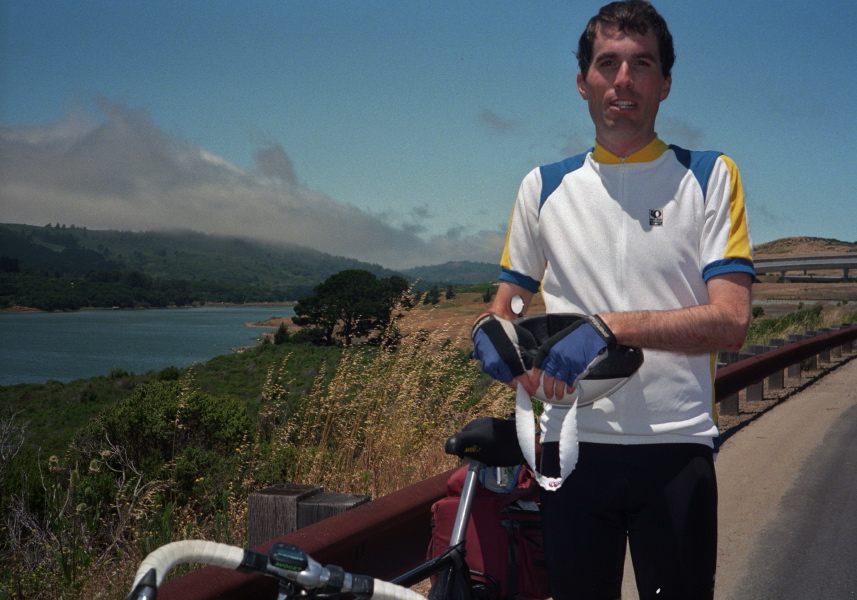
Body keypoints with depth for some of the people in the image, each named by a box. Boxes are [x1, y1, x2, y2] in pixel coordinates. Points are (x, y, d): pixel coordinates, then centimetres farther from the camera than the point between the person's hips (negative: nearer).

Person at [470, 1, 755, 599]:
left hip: (675, 448, -2)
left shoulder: (710, 176, 2)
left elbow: (730, 320, -8)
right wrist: (492, 331, -8)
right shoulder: (545, 186, 10)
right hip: (572, 444, 2)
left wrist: (609, 326, -21)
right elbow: (507, 302, 17)